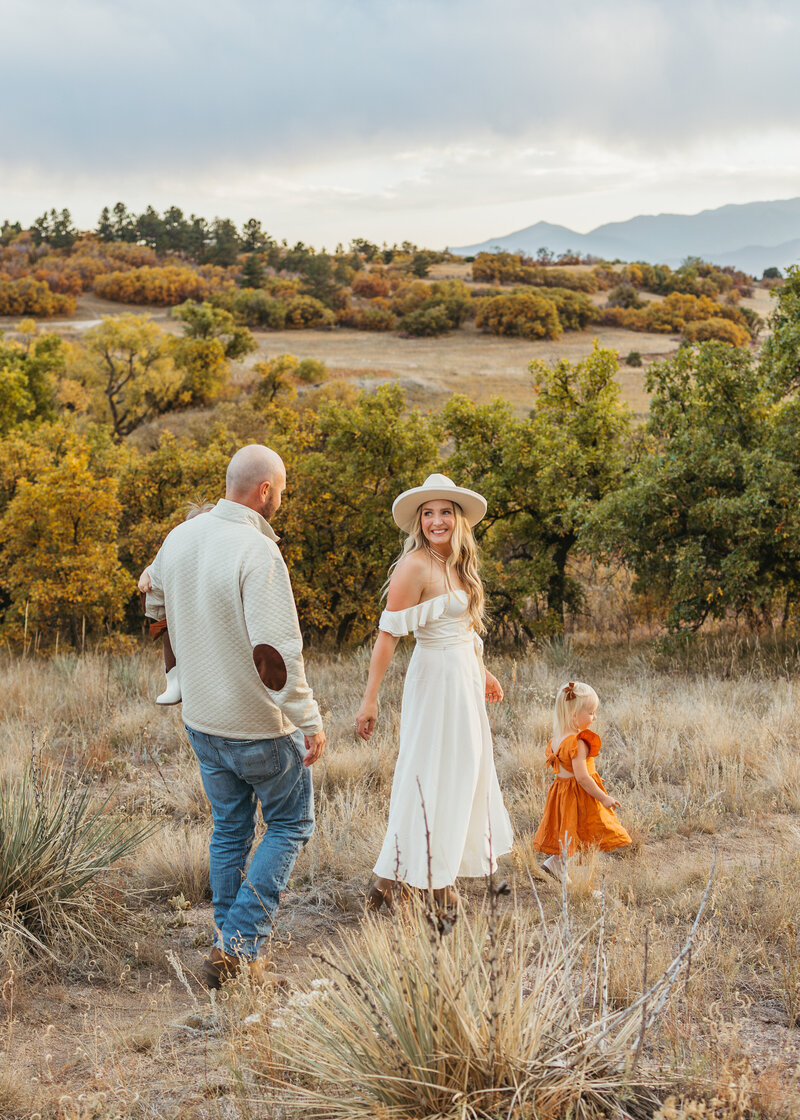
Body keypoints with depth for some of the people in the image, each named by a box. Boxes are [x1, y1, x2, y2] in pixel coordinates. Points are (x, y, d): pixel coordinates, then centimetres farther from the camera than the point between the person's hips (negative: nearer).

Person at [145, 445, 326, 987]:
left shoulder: (178, 540, 0)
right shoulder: (257, 551, -24)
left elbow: (156, 607, 20)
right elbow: (277, 652, -28)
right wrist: (310, 722, -20)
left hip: (202, 719, 7)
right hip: (261, 725, -6)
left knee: (229, 829, 20)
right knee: (290, 825, 12)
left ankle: (229, 944, 26)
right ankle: (241, 943, 2)